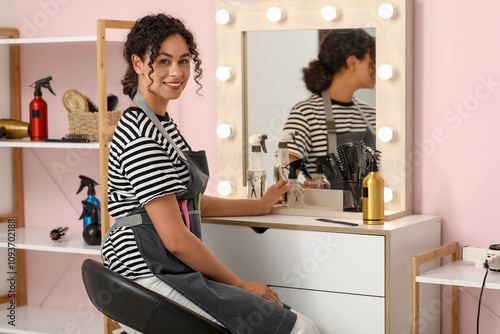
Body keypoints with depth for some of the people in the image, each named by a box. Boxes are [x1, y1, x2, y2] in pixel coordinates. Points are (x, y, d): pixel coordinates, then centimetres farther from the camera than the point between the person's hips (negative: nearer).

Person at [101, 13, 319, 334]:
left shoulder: (162, 124, 16)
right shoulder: (140, 134, -17)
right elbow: (175, 238, -19)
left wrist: (260, 206, 34)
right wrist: (240, 284, -10)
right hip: (151, 279, -11)